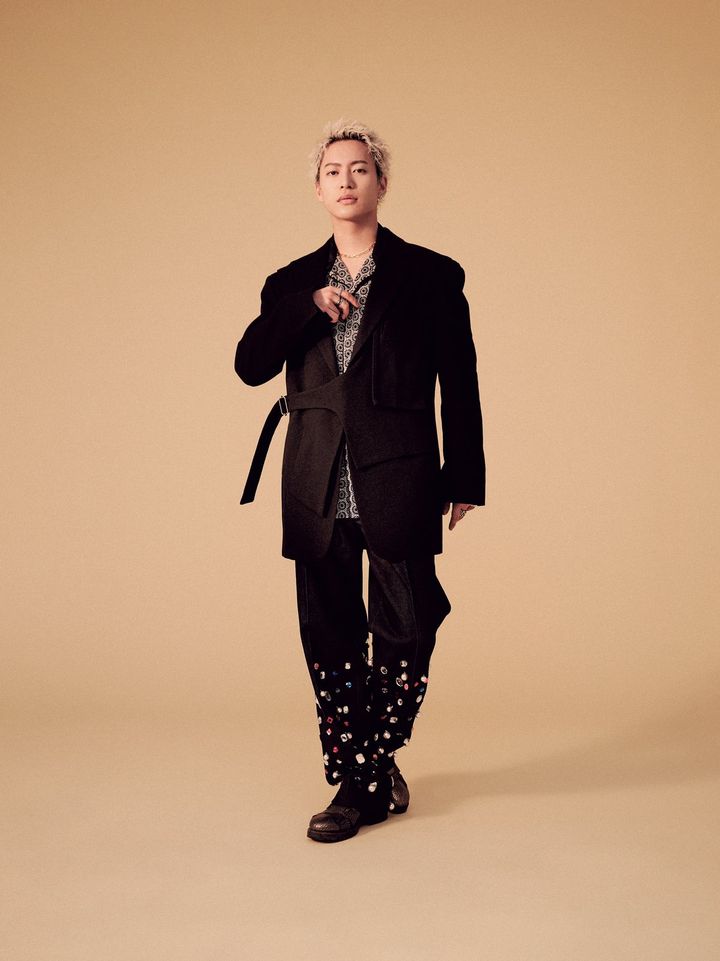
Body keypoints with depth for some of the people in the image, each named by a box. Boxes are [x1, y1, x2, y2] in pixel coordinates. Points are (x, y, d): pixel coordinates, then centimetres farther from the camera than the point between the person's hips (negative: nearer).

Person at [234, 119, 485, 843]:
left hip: (399, 484, -2)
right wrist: (308, 307, -9)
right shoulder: (292, 284, 15)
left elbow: (459, 384, 6)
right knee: (330, 640, 5)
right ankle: (359, 778, 18)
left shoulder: (430, 276, 6)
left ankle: (368, 770, 21)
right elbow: (250, 366, 3)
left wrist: (465, 479, 4)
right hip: (318, 491, 3)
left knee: (405, 634, -1)